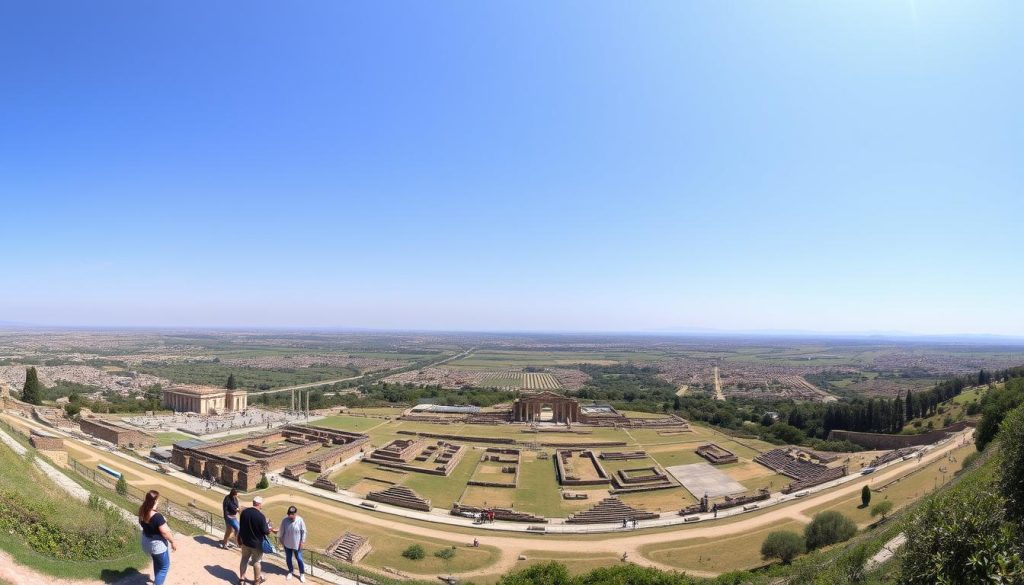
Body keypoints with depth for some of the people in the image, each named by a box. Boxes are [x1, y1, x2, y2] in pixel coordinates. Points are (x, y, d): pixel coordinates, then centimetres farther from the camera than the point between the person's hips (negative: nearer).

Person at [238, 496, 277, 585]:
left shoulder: (244, 512, -9)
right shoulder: (261, 516, -26)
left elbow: (241, 526, 3)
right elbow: (265, 531, -18)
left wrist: (240, 539, 17)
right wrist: (270, 530, 4)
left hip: (245, 541, 4)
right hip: (257, 543, -4)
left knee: (244, 560, 20)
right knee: (256, 561, 13)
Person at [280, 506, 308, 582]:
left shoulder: (300, 520, -20)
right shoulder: (285, 520, -16)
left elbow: (303, 531, -9)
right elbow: (282, 531, -1)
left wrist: (302, 542, -8)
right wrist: (281, 540, 4)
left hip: (297, 544, -2)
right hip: (287, 544, 2)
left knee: (299, 558, 6)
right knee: (288, 558, 18)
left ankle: (302, 574, 22)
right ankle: (290, 571, 41)